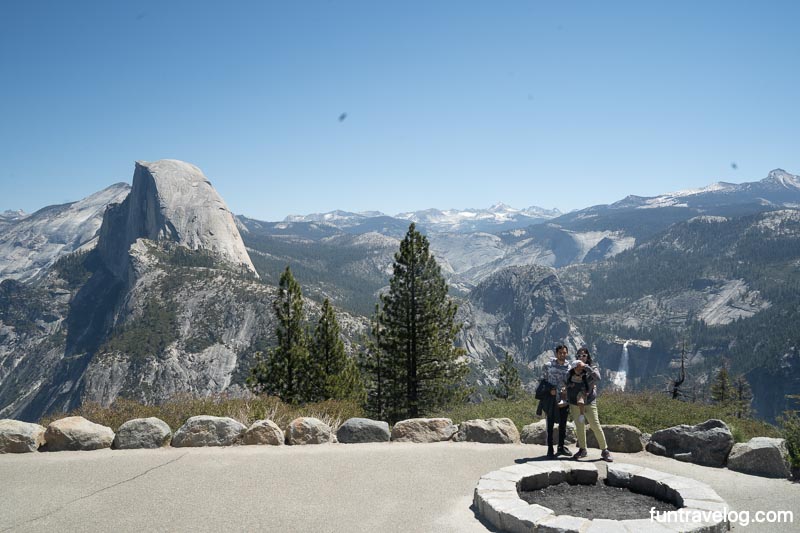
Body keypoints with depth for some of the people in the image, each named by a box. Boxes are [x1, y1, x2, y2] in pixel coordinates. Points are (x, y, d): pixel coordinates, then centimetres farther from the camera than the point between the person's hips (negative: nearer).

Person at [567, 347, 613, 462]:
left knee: (595, 426, -6)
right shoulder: (571, 371, 6)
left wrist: (585, 367, -25)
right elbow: (567, 385, 16)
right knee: (579, 427, 11)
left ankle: (605, 450, 4)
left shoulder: (592, 368, -3)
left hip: (589, 403, -4)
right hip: (574, 403, 4)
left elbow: (597, 378, -24)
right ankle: (582, 450, 23)